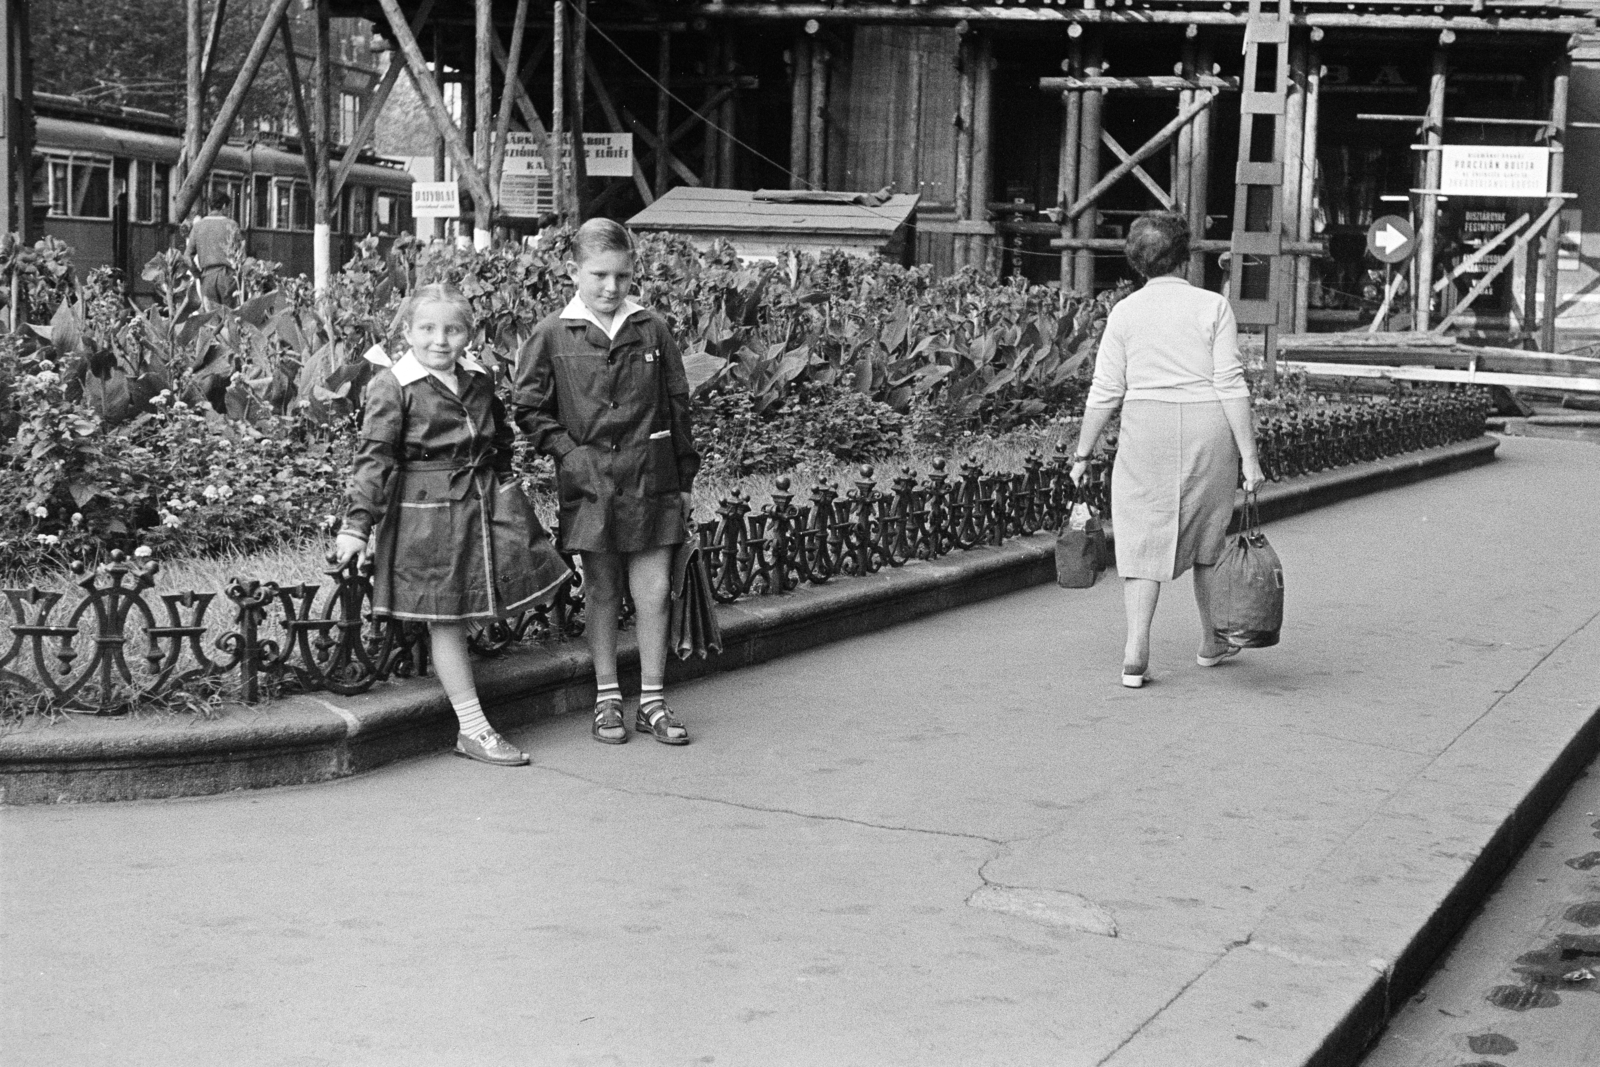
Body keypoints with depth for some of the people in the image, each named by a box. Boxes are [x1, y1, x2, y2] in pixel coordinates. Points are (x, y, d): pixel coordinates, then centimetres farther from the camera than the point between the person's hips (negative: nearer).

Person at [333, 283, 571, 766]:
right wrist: (358, 523, -15)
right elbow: (373, 456, -10)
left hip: (487, 499, 6)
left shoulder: (479, 379, 8)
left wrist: (502, 484, 26)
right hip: (427, 509, -6)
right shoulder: (392, 387, -8)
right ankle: (472, 729, 7)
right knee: (446, 617, 0)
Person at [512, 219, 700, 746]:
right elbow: (528, 407, 4)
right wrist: (568, 451, -8)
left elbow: (677, 406, 8)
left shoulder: (652, 331, 3)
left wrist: (684, 478, 8)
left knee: (654, 592, 1)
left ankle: (652, 699, 13)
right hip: (589, 480, -1)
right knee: (601, 590, 7)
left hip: (650, 478, 1)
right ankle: (607, 698, 18)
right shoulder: (552, 336, -1)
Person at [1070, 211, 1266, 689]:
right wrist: (1249, 456, -6)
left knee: (1143, 537, 2)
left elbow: (1105, 392, 0)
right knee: (1208, 537, 16)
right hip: (1209, 429, 0)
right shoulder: (1213, 307, -2)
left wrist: (1083, 454, 9)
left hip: (1146, 429, 0)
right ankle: (1210, 642, 30)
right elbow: (1231, 385, -7)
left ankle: (1135, 654, -9)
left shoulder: (1124, 313, 1)